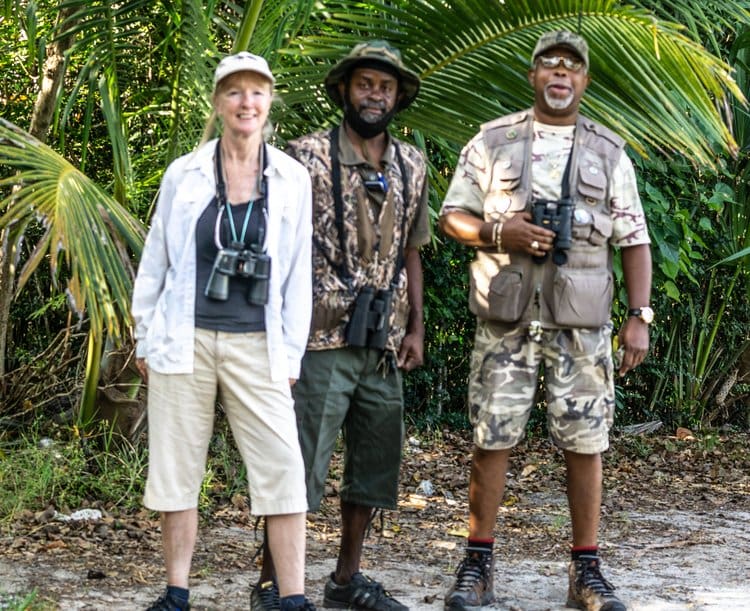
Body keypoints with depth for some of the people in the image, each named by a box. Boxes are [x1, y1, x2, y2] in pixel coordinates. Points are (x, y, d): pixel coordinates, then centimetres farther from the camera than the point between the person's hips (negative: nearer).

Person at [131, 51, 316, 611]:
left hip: (257, 346, 0)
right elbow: (155, 262, 9)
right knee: (178, 469, 5)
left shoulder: (293, 179, 3)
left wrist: (292, 354, 3)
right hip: (185, 341, 1)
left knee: (283, 469, -7)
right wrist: (145, 339, 8)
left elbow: (298, 274, 5)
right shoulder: (184, 174, 3)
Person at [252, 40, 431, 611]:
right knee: (302, 462, -6)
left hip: (384, 345, 6)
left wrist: (416, 328, 11)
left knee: (376, 462, 11)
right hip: (323, 339, -6)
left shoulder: (411, 165, 11)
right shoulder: (309, 155, -5)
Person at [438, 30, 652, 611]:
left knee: (585, 442, 2)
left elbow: (634, 241, 8)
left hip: (582, 320, 1)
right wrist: (497, 233, -13)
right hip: (507, 316, 0)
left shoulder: (609, 152, 10)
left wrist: (640, 316, -1)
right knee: (492, 438, 1)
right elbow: (452, 216, 7)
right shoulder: (492, 142, 8)